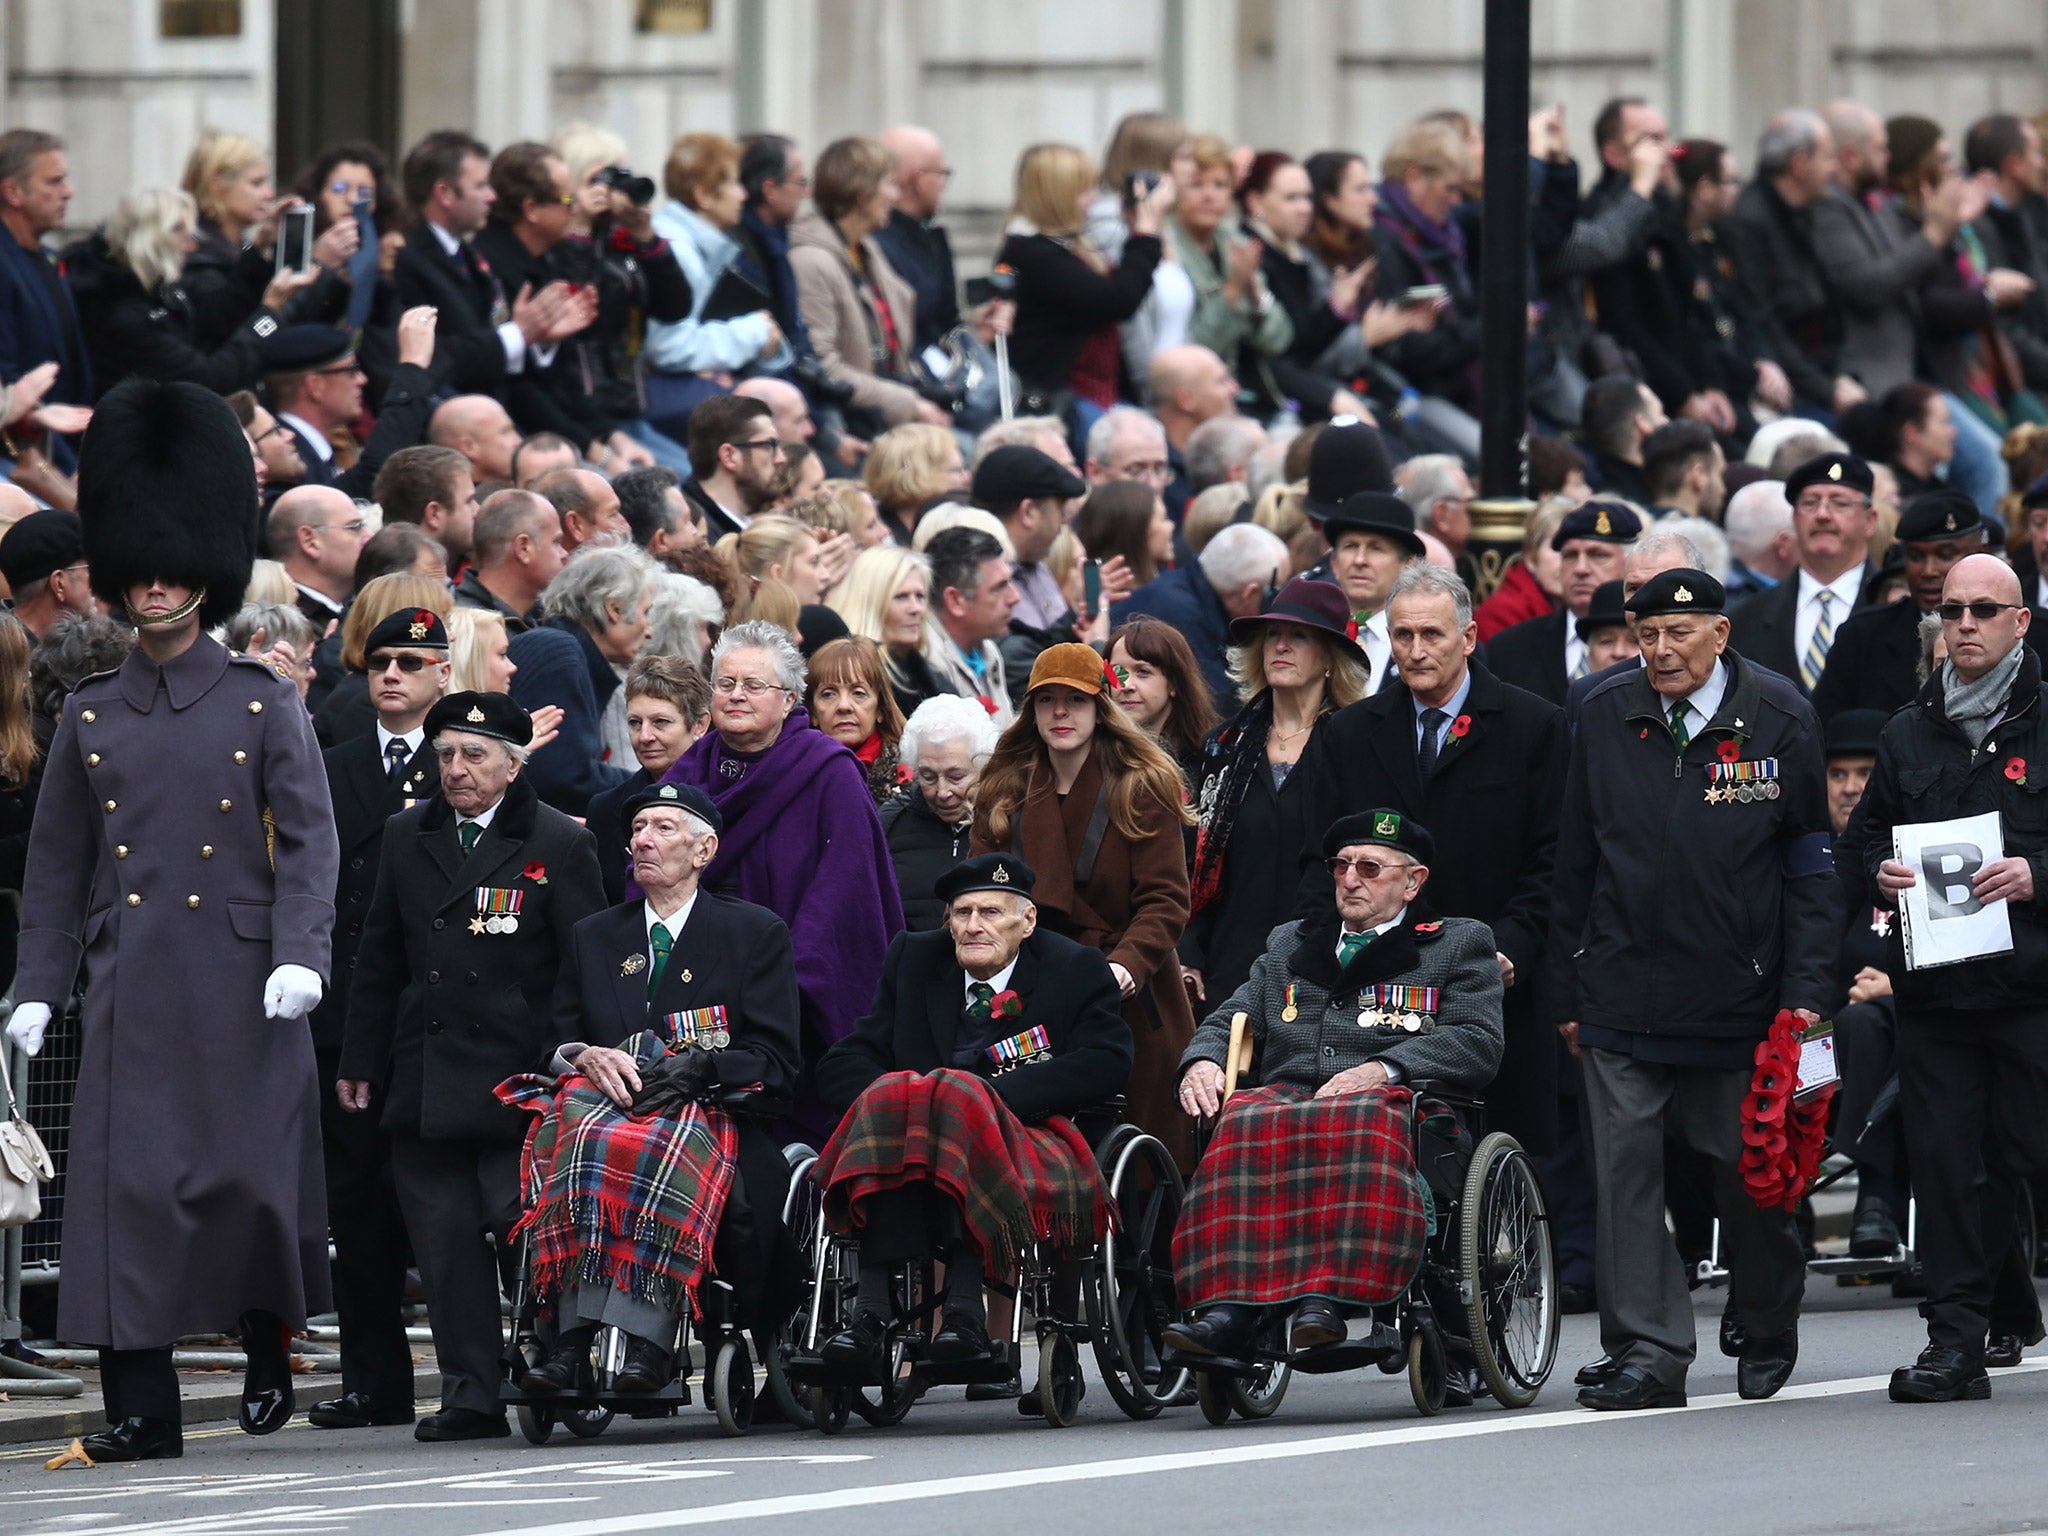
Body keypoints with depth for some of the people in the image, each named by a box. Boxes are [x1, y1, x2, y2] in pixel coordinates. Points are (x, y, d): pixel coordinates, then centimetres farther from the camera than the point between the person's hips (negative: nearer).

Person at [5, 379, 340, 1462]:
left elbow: (311, 838, -1)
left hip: (241, 977, -2)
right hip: (132, 983, 2)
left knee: (252, 1173, -5)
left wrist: (300, 956, -15)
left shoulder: (263, 704, 4)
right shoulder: (90, 716, 11)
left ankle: (268, 1345, 22)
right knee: (124, 1179, -6)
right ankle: (141, 1410, -4)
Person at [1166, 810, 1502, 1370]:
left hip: (1389, 1102, -3)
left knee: (1359, 1124, -41)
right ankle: (1228, 1311, -49)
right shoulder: (1289, 945, 32)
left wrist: (1382, 1069, -14)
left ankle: (1324, 1299, -52)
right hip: (1288, 1093, 3)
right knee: (1246, 1123, -34)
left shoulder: (1461, 945, 16)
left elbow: (1478, 1044, 1)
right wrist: (1203, 1060, 1)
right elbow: (1231, 1020, 27)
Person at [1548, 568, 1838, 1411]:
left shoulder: (1778, 721, -2)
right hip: (1622, 989, 2)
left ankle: (1767, 1334, 28)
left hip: (1738, 993, -2)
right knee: (1626, 1168, -6)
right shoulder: (1604, 718, 4)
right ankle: (1648, 1352, -4)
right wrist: (1566, 992, 8)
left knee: (1748, 1175, 7)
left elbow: (1810, 865, 1)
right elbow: (1574, 864, 9)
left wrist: (1806, 991, -7)